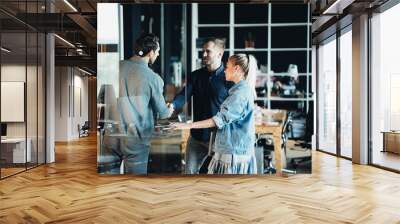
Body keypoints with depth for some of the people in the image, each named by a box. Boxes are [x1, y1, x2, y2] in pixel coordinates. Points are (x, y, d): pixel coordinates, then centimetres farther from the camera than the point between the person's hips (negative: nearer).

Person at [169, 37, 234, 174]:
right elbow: (184, 95, -8)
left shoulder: (229, 78, -8)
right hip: (197, 135, 4)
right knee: (190, 171, 11)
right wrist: (173, 105, -31)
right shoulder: (195, 76, 4)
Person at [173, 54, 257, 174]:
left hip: (234, 152, -9)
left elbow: (220, 119, -22)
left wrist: (189, 125, -21)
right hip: (231, 149, 9)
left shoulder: (241, 93, -17)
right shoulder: (243, 90, 15)